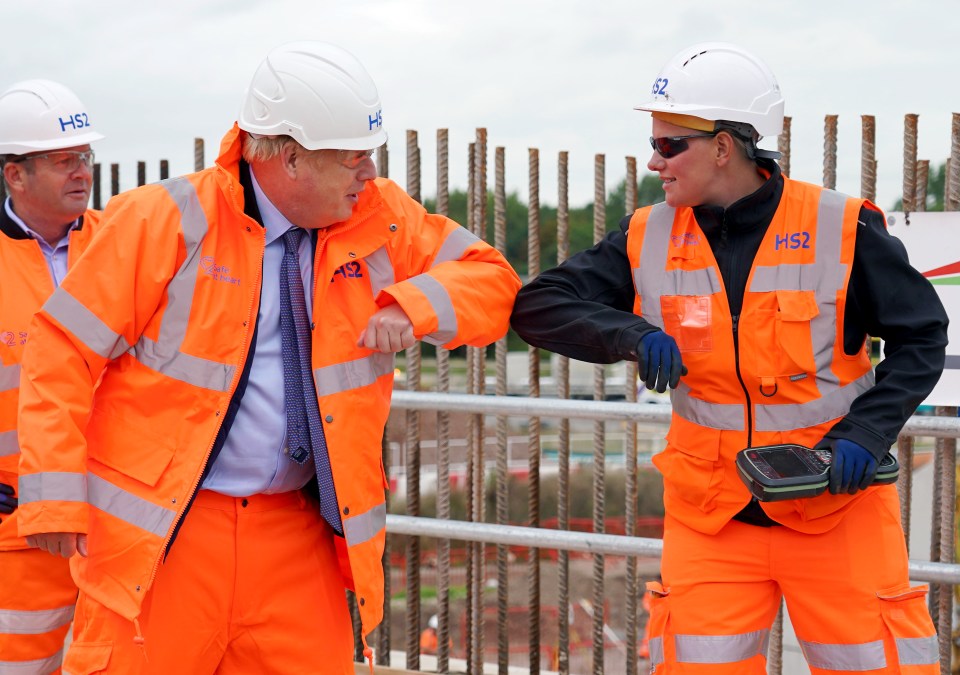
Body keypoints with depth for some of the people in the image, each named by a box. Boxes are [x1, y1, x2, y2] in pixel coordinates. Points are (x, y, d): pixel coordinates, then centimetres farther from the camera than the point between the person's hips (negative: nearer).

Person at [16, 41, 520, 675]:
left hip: (295, 528, 4)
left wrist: (415, 306, -11)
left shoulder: (381, 219, 3)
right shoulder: (165, 222, -10)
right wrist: (56, 497, -9)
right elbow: (62, 352, -7)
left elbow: (492, 277, 9)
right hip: (161, 532, -4)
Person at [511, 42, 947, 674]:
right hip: (709, 511, 3)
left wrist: (867, 433, -15)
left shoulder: (841, 230, -10)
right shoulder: (649, 241, -1)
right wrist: (632, 334, -20)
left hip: (837, 503, -2)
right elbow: (538, 305, -3)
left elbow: (921, 335, -2)